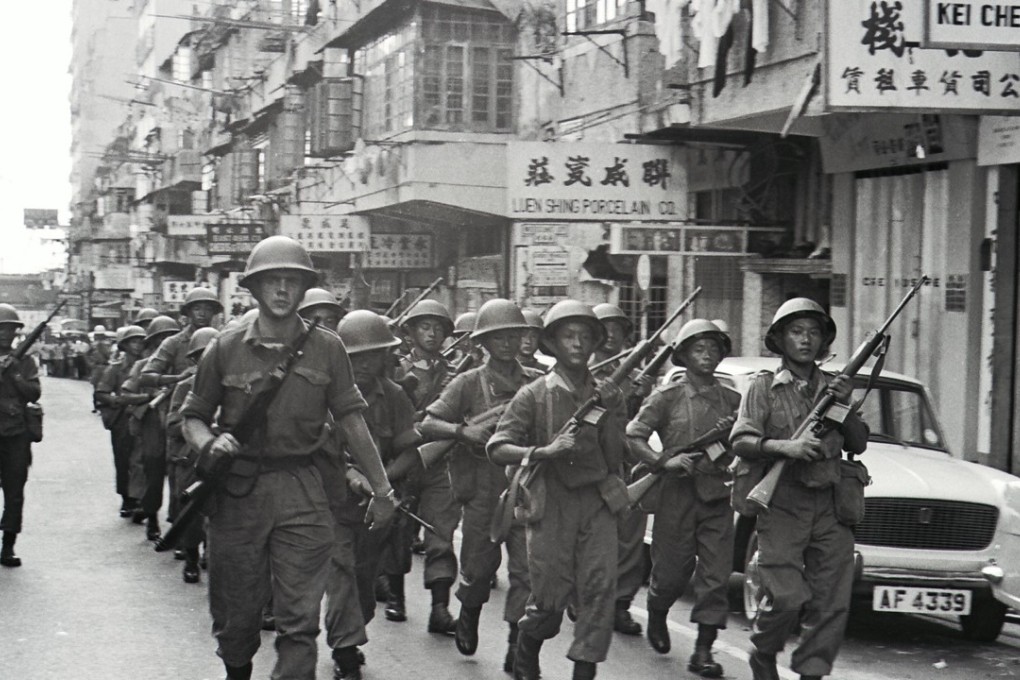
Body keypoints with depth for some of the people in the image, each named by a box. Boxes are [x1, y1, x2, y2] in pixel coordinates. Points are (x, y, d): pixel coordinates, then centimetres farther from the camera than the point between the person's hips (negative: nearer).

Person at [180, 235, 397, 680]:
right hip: (238, 490, 1)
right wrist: (209, 443, -14)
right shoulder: (225, 350, 3)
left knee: (300, 619, -5)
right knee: (235, 614, 11)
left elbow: (351, 422, 6)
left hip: (304, 493, 0)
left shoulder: (327, 349, 4)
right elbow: (193, 417, 8)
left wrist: (382, 488, 6)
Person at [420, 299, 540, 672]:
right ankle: (469, 615, 42)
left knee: (528, 568, -5)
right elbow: (427, 424, -5)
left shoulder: (537, 383, 5)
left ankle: (517, 646, 4)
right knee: (478, 565, 11)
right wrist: (463, 430, -20)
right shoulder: (469, 383, 0)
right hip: (482, 490, -1)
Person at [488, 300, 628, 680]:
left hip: (597, 500, 3)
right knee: (550, 596, 0)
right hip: (551, 502, -3)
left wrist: (606, 412, -8)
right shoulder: (535, 395, 0)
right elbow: (497, 449, -7)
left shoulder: (608, 395, 10)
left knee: (600, 587, -10)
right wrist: (545, 452, -20)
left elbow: (615, 459, 3)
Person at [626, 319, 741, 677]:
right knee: (672, 571, 5)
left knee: (716, 574, -5)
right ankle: (656, 615, 36)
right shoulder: (668, 396, 0)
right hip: (677, 493, -3)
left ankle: (703, 650, 0)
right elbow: (633, 436, -4)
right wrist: (665, 461, -17)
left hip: (718, 495, 3)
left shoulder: (732, 400, 11)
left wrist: (730, 435, -4)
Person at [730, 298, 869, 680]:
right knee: (787, 598, -12)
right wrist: (785, 447, -21)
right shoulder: (764, 387, 5)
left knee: (832, 603, -2)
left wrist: (845, 405, -4)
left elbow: (858, 445, 12)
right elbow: (740, 440, -5)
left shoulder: (832, 387, 16)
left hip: (829, 506, 4)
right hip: (781, 505, -4)